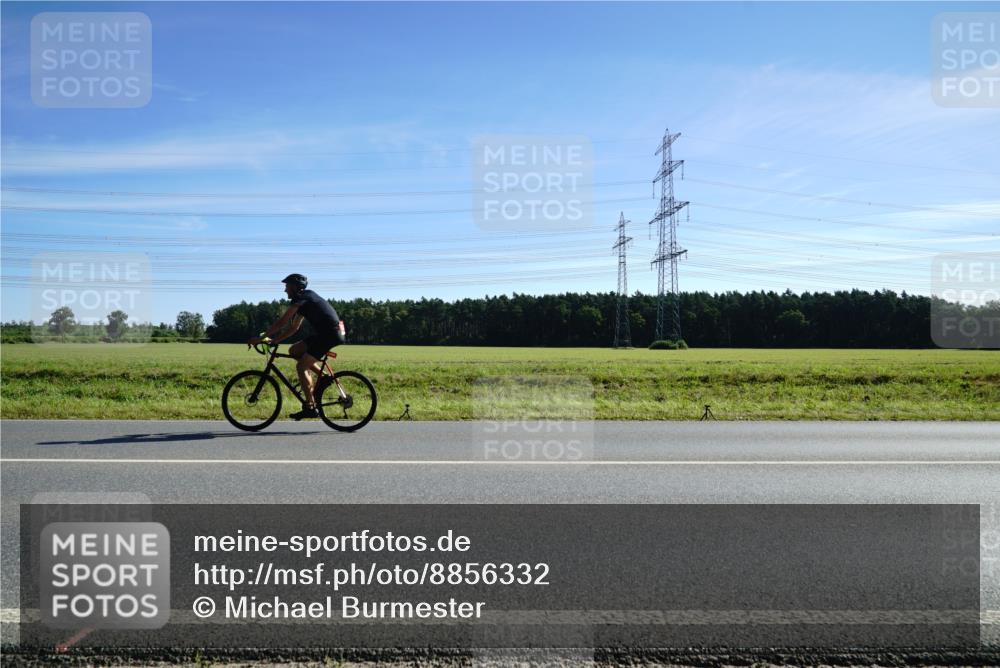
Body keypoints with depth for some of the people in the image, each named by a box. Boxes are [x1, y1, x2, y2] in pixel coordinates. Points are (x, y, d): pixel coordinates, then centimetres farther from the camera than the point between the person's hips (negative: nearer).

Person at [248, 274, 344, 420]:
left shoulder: (301, 298, -9)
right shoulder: (304, 299, 21)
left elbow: (282, 322, -14)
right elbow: (294, 328, 23)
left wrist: (260, 338, -9)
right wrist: (273, 340, 17)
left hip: (330, 334, -9)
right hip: (324, 333, 9)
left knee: (301, 366, -7)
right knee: (294, 351, 13)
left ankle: (310, 408, -5)